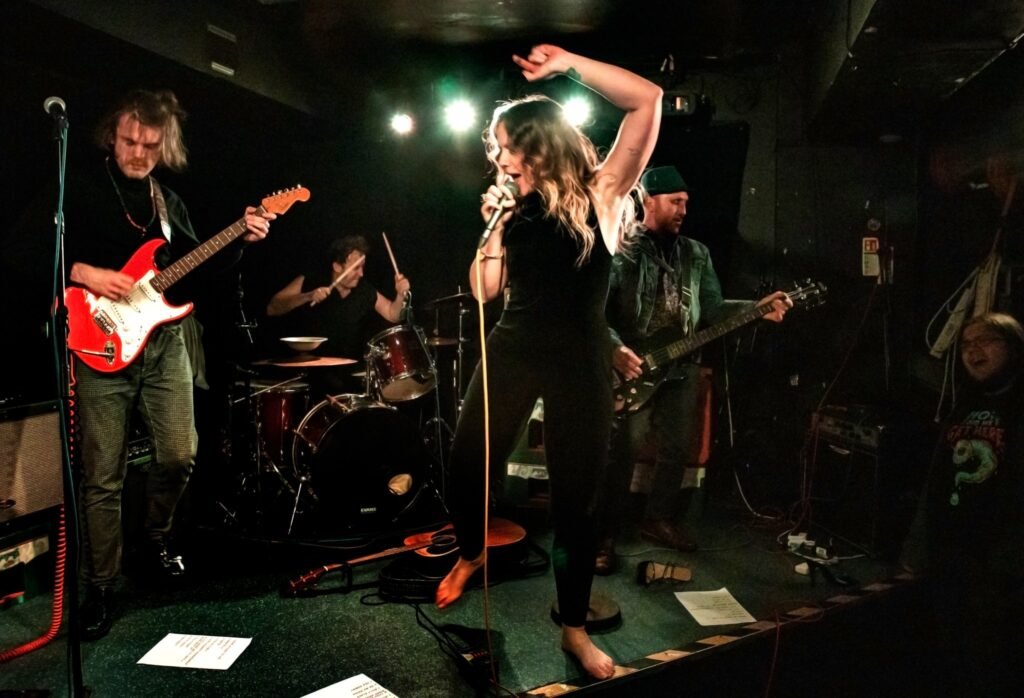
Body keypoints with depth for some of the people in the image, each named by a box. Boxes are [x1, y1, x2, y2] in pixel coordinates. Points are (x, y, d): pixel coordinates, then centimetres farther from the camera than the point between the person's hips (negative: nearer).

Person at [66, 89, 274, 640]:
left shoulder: (169, 201, 15)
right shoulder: (79, 191, 0)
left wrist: (240, 239, 2)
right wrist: (83, 272, -20)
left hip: (164, 341, 4)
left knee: (180, 455, 1)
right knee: (103, 476, -1)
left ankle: (154, 541, 29)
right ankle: (100, 586, 14)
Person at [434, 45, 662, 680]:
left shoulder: (599, 195, -2)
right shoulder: (516, 210, 9)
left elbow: (649, 101, -11)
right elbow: (485, 290, 6)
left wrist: (570, 64, -12)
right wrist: (494, 226, -4)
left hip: (579, 361, -3)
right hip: (512, 351, 4)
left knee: (575, 497, 4)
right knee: (467, 465, 6)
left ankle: (575, 627, 22)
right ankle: (472, 552, 39)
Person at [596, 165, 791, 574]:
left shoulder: (696, 254, 13)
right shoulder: (619, 249, -4)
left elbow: (712, 309, 10)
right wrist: (614, 348, -23)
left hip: (680, 369, 6)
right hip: (631, 369, -6)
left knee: (678, 451, 12)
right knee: (621, 454, -8)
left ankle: (658, 520, 31)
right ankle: (604, 537, 3)